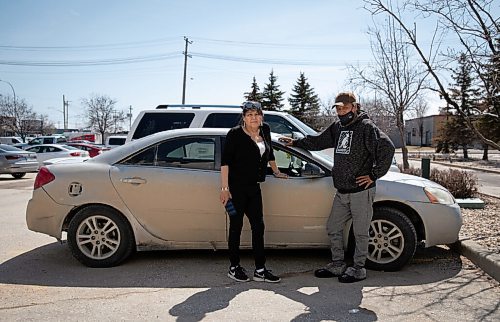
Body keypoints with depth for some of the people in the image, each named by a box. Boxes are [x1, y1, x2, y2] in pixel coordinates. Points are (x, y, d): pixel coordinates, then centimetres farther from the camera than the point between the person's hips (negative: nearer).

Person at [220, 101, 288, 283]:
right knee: (236, 226, 3)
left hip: (254, 187, 6)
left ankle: (260, 270, 14)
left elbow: (269, 152, 26)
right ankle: (234, 268, 18)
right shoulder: (235, 134, -10)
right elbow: (225, 161, -13)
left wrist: (275, 171, 32)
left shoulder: (265, 131, 9)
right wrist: (224, 188, -19)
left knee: (258, 226, 6)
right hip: (236, 187, -6)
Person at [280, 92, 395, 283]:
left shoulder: (366, 127, -10)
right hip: (342, 192, 8)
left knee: (360, 233, 4)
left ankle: (358, 269, 18)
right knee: (333, 228, 14)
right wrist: (295, 142, 29)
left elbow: (387, 148, -19)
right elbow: (318, 142, 27)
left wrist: (374, 175, -17)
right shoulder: (337, 127, 13)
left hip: (361, 191, -8)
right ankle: (337, 265, 28)